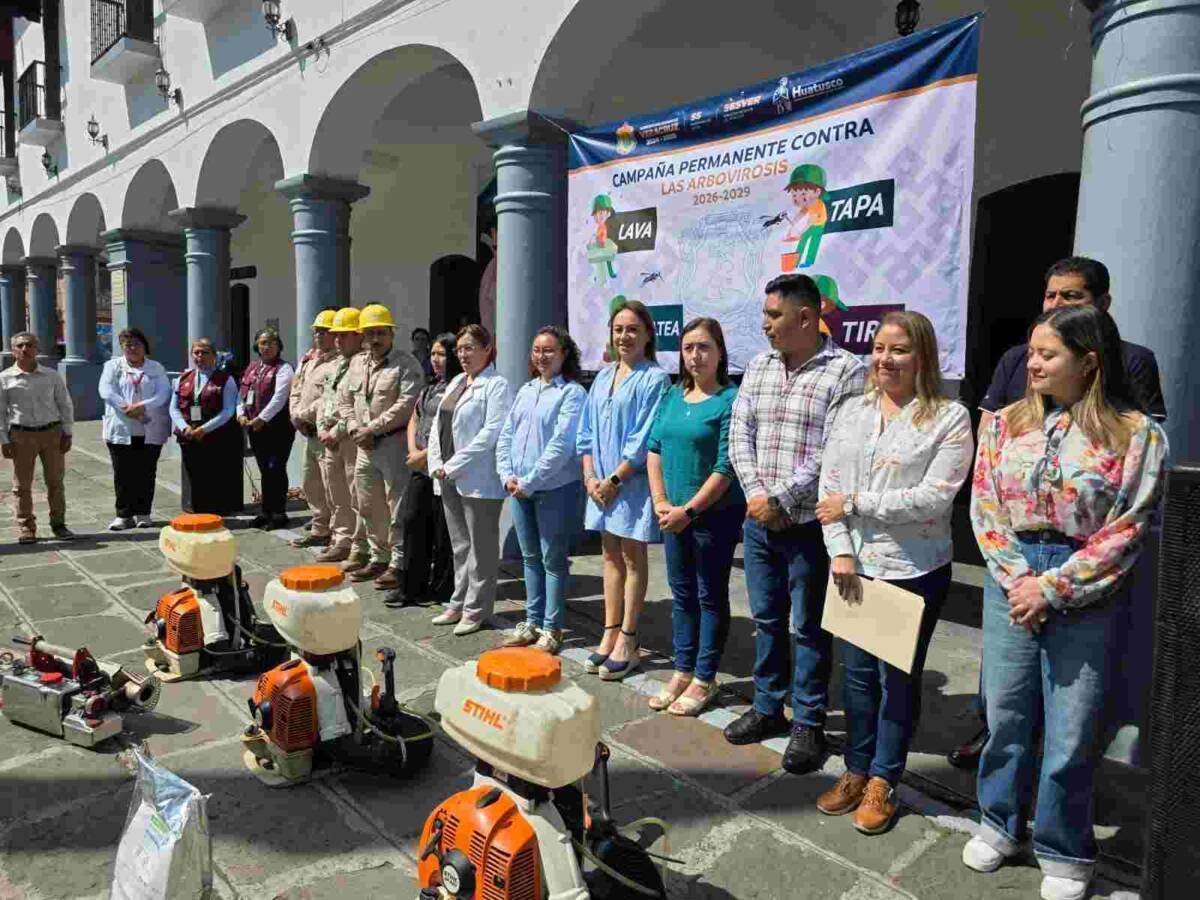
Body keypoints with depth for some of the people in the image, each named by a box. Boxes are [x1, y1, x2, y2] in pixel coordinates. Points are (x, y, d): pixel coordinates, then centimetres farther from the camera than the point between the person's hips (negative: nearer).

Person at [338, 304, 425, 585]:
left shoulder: (406, 364, -7)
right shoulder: (357, 363, 15)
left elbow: (405, 406, -17)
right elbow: (345, 401, 18)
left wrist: (371, 429, -16)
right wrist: (354, 429, 0)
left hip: (394, 443, -7)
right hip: (365, 446, 8)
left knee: (398, 508, -3)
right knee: (369, 508, 15)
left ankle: (399, 564, 6)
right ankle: (379, 558, 28)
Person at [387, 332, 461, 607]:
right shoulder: (429, 387, 17)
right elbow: (414, 420, 20)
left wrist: (426, 454, -13)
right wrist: (413, 450, 3)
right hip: (420, 467, 8)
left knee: (442, 530, 1)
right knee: (413, 521, 8)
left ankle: (441, 589, 14)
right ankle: (412, 586, 18)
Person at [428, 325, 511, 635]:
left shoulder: (496, 385, -8)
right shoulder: (456, 382, 17)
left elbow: (491, 432, -17)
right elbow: (438, 426, 17)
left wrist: (454, 465, -16)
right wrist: (437, 464, 2)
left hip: (478, 479, -8)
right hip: (449, 479, 8)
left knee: (480, 548, 2)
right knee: (459, 545, 15)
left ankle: (475, 609, 11)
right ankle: (459, 603, 25)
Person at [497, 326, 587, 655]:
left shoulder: (572, 393, -9)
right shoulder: (525, 390, 13)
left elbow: (561, 445, -17)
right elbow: (505, 435, 11)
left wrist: (529, 481, -17)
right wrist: (507, 475, -2)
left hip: (554, 488, -6)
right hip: (518, 488, 6)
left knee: (553, 559, 4)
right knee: (530, 557, 15)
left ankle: (551, 629, 15)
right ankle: (532, 622, 27)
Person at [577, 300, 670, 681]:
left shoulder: (654, 379, -9)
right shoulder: (603, 378, 11)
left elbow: (644, 440, -14)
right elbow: (587, 432, 12)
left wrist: (614, 480, -14)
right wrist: (590, 477, 1)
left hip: (633, 483, -6)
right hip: (601, 484, 6)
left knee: (632, 556, 3)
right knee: (611, 555, 12)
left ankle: (627, 642, 13)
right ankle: (610, 634, 22)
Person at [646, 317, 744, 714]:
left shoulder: (731, 399, -12)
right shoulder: (673, 395, 8)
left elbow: (727, 467, -16)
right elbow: (654, 448, 10)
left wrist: (688, 511, -15)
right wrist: (661, 502, -1)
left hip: (715, 514, -6)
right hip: (674, 514, 6)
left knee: (711, 596, 8)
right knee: (682, 594, 15)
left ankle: (704, 679, 21)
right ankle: (682, 672, 29)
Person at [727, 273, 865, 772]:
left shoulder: (845, 371, -10)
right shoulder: (758, 366, 9)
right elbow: (739, 432, 6)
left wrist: (781, 501, -15)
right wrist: (754, 492, -7)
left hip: (808, 523, -6)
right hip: (758, 519, 6)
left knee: (809, 627, 6)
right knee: (766, 618, 17)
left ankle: (809, 724, 22)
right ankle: (768, 708, 33)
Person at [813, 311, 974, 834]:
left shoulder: (949, 418, -7)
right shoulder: (852, 411, 6)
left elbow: (934, 497, -15)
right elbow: (829, 485, 3)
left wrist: (855, 504, -14)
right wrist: (840, 552, -7)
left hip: (914, 570, -4)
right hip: (854, 567, 4)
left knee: (898, 677, 9)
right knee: (856, 672, 14)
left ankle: (882, 782, 26)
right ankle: (856, 770, 31)